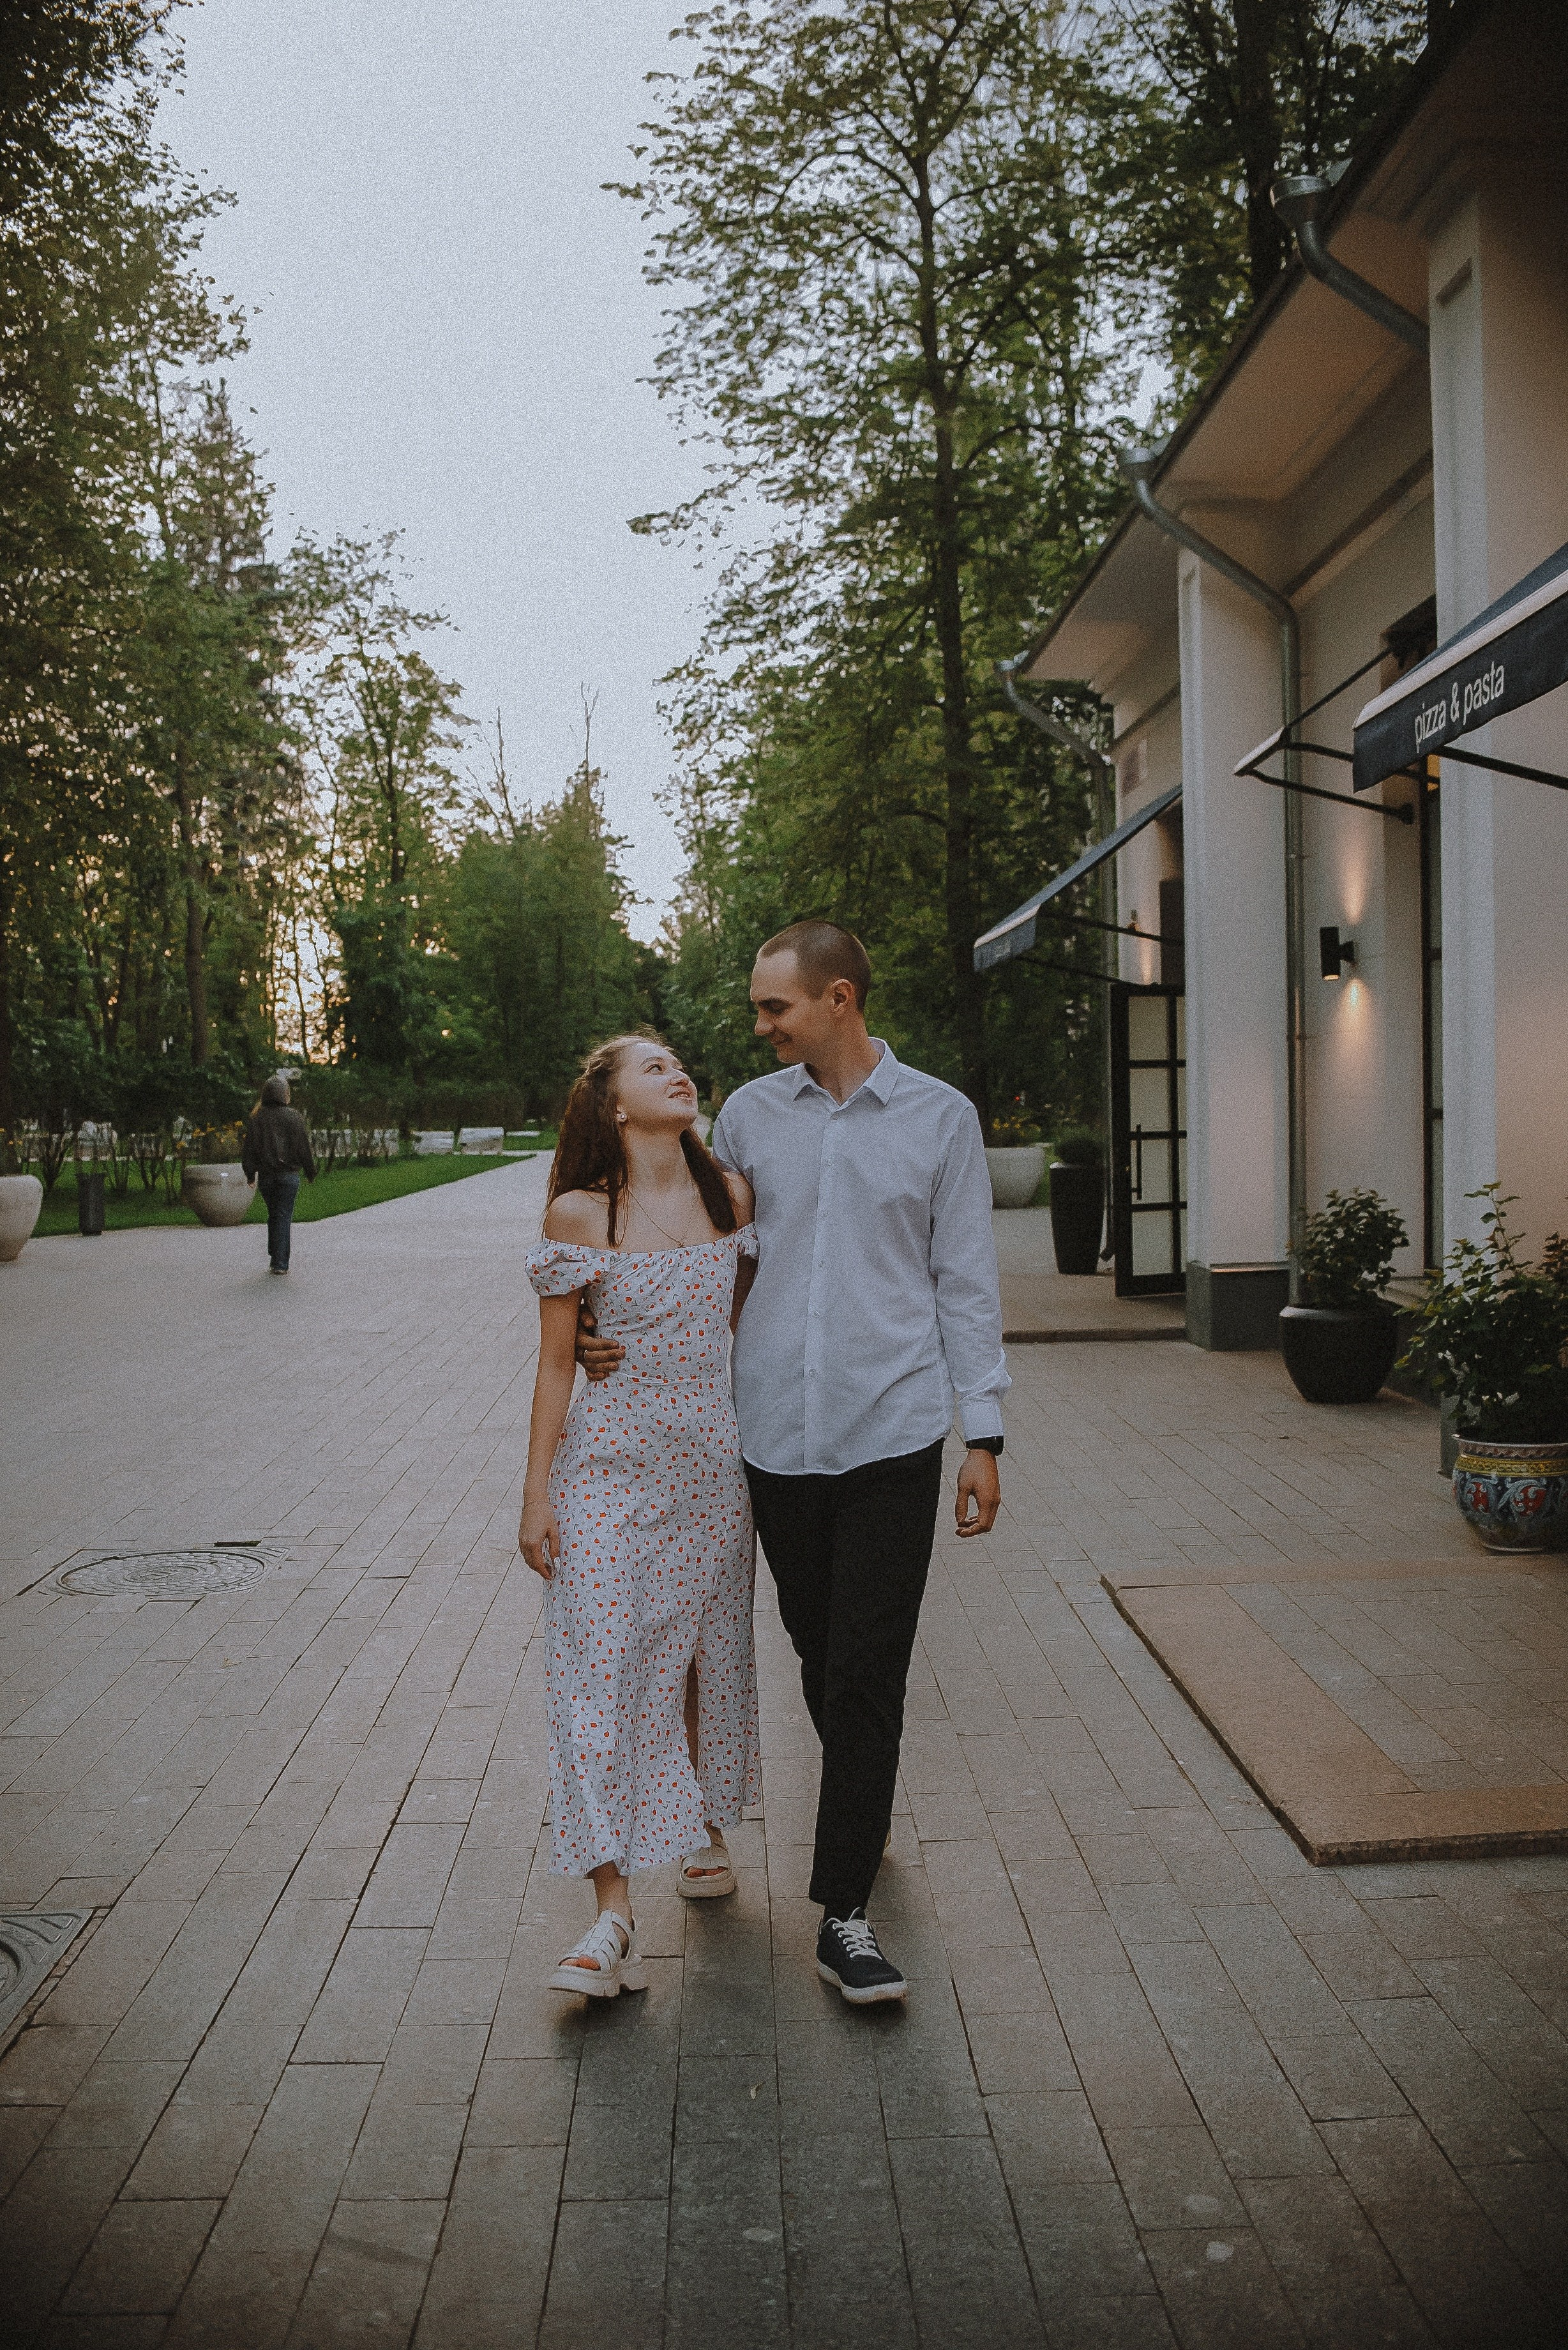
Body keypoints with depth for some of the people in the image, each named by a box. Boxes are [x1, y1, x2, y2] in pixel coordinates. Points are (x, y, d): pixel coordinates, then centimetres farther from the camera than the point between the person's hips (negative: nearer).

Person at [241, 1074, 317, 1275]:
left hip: (265, 1175, 2)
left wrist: (251, 1174, 8)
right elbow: (305, 1147, -4)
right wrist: (310, 1173, 7)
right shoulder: (293, 1117, -7)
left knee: (273, 1215, 18)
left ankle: (275, 1257, 18)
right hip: (289, 1174, -2)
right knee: (284, 1217, -1)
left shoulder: (257, 1118, -1)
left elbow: (249, 1149, -1)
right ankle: (280, 1263, -4)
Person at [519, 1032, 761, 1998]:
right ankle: (615, 1913, -4)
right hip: (612, 1467, -3)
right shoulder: (580, 1214, -6)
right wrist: (537, 1495, -4)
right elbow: (556, 1364, -3)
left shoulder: (732, 1196, 4)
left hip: (716, 1464, 3)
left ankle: (706, 1824, 38)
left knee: (711, 1654, 14)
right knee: (603, 1667, -7)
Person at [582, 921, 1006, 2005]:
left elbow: (966, 1284, 3)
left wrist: (985, 1435, 0)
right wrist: (615, 1334, -1)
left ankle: (843, 1913, 6)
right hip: (775, 1432, 3)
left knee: (867, 1672, -4)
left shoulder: (940, 1117, 1)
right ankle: (868, 1803, 42)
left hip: (892, 1434, -3)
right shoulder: (749, 1114, 7)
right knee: (819, 1651, 15)